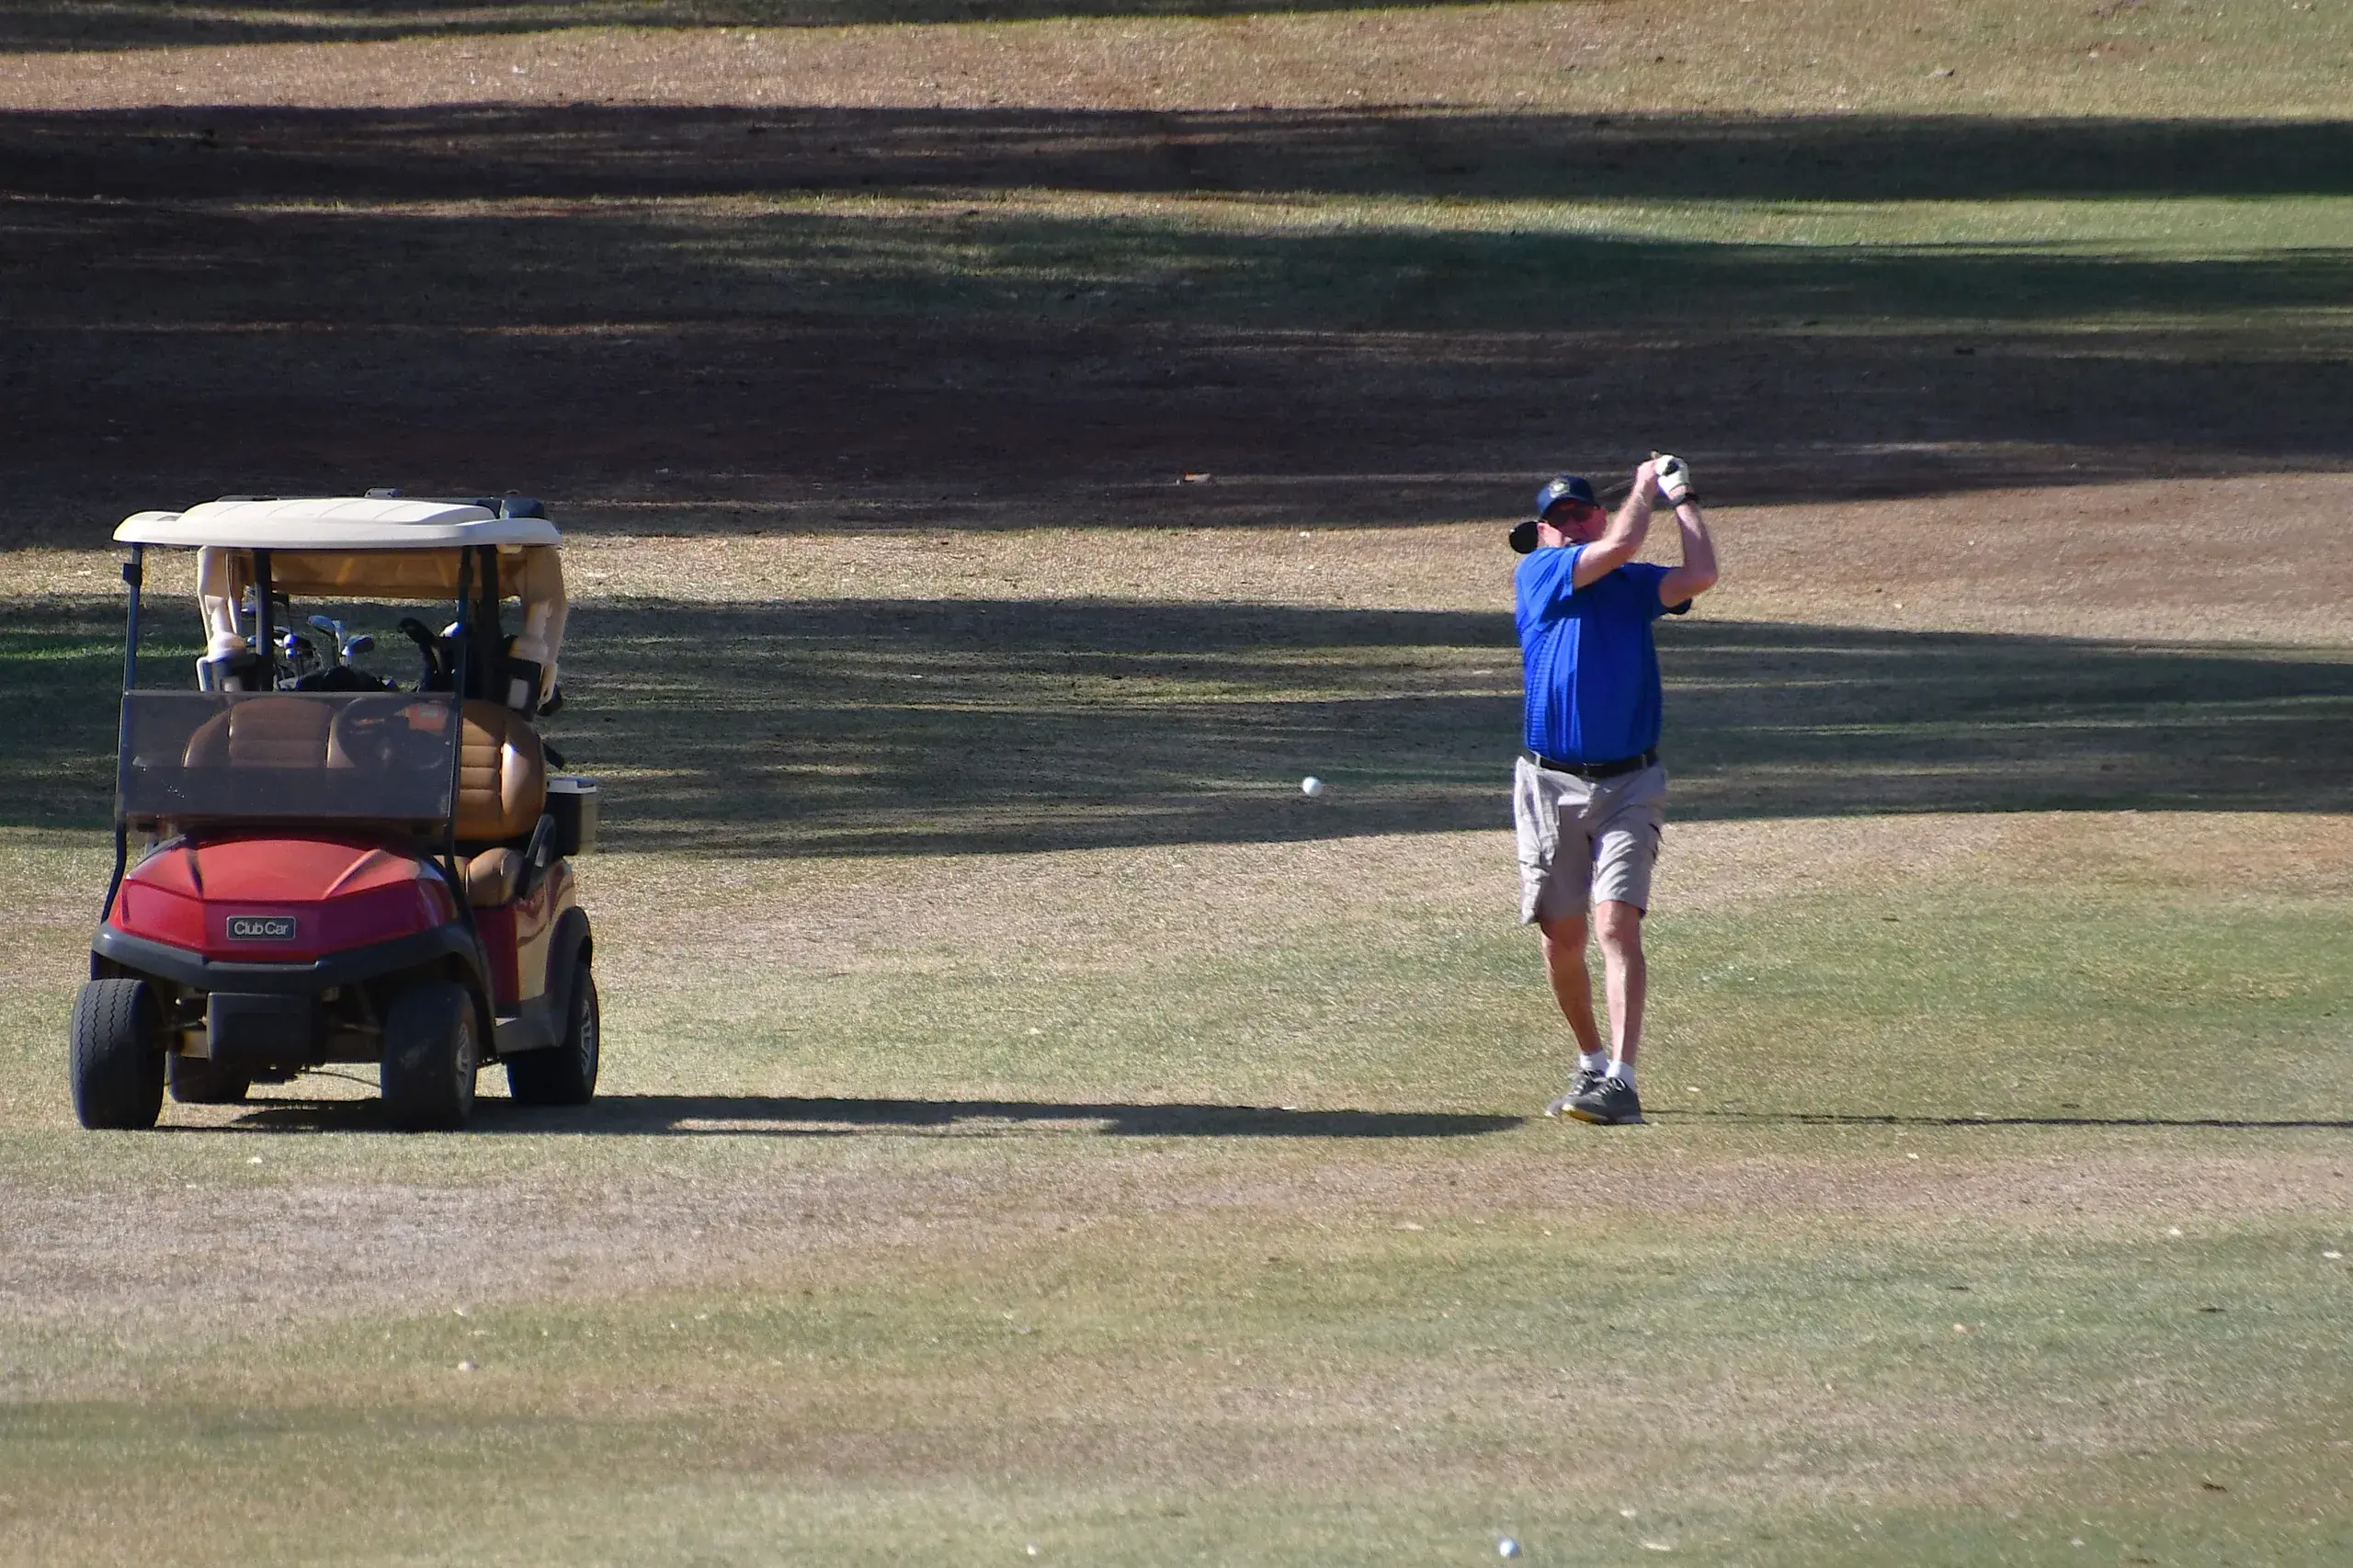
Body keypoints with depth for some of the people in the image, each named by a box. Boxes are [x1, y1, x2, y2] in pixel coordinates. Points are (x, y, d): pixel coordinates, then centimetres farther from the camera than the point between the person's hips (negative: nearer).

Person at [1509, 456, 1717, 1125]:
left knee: (1617, 922, -15)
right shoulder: (1537, 575, 0)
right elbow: (1619, 545, -13)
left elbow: (1700, 575, -10)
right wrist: (1645, 488, 1)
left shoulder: (1635, 585, 8)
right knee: (1561, 936, 5)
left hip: (1629, 785, 0)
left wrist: (1683, 500, 1)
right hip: (1551, 785, 0)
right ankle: (1591, 1063, 26)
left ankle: (1620, 1083, -22)